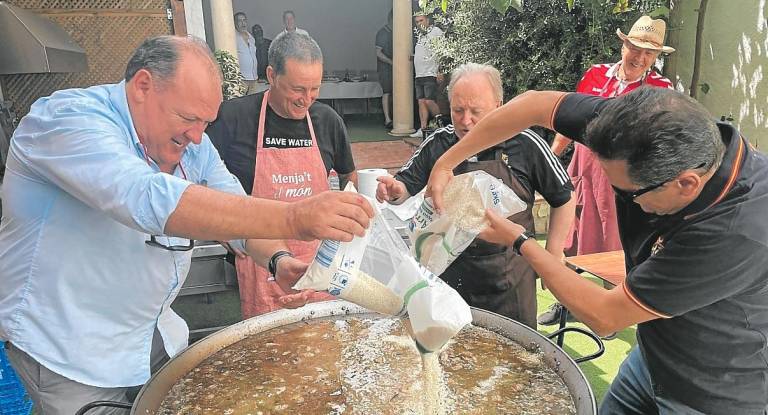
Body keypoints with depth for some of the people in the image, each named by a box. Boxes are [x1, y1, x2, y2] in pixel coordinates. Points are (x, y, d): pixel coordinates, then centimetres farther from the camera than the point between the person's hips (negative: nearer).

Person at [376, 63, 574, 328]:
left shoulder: (525, 144, -10)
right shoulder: (438, 143, -3)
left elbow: (564, 198, 0)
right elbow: (406, 187, 3)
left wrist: (552, 257, -1)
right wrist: (394, 191, -21)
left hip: (509, 277, -2)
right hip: (449, 272, 3)